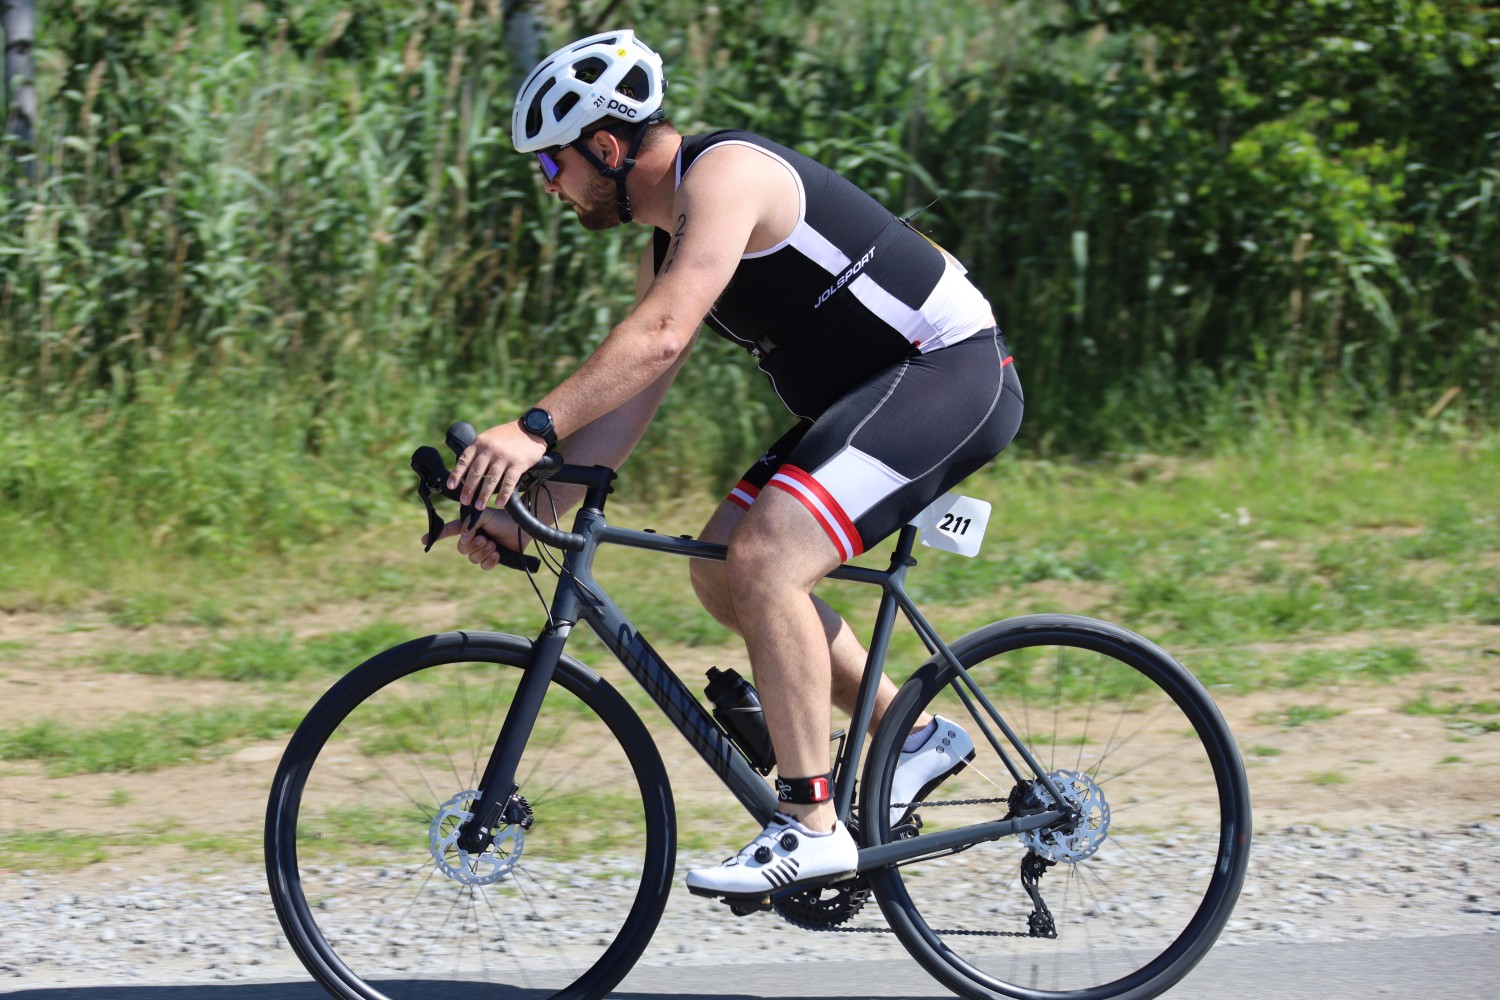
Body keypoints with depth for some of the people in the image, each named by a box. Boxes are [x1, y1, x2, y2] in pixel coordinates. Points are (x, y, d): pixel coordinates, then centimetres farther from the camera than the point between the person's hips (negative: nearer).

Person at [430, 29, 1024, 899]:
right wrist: (521, 510, 5)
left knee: (765, 558, -23)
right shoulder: (671, 241, 14)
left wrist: (534, 428, -36)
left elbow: (659, 336, -30)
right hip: (871, 395, 10)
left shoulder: (724, 174, -17)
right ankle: (914, 735, 17)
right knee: (722, 570, 8)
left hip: (951, 371, -10)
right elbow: (625, 408, 14)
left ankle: (812, 826, -21)